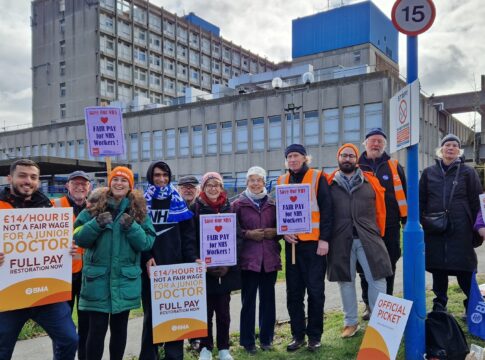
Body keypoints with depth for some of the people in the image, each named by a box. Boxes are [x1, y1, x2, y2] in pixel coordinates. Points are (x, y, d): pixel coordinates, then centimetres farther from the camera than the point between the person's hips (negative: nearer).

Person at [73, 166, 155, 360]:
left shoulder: (140, 210, 3)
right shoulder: (94, 208, 1)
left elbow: (147, 243, -3)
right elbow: (78, 238, -2)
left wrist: (132, 227, -18)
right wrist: (97, 224, -18)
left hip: (125, 279, 1)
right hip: (97, 278, -1)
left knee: (119, 328, 13)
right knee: (97, 328, 0)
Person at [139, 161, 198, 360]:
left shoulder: (178, 202, 7)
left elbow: (188, 234, 3)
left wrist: (191, 259, -9)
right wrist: (146, 258, -12)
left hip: (175, 265, 0)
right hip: (150, 266, 0)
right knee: (150, 312, 7)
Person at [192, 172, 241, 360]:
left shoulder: (229, 208, 5)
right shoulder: (195, 208, -1)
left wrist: (228, 264, -8)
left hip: (225, 268, 2)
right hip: (203, 269, -1)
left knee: (223, 310, 8)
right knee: (206, 309, 5)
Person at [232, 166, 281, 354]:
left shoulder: (272, 203, 10)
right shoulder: (238, 204, 1)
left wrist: (275, 232, -3)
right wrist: (248, 234, -15)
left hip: (270, 257, 3)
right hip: (248, 258, -3)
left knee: (268, 298, 9)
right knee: (248, 300, 2)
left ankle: (266, 338, 23)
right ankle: (247, 341, 15)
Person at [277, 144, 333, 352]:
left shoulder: (317, 177, -1)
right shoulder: (282, 181, 11)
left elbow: (326, 209, -5)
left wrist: (324, 239, -12)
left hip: (314, 241, -4)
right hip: (292, 242, 4)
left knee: (315, 290, 3)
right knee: (293, 291, 8)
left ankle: (314, 335, 16)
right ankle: (298, 334, 20)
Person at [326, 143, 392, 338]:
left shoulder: (370, 181, 6)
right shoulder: (329, 183, 5)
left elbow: (380, 209, 8)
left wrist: (379, 234, 6)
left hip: (368, 239, 0)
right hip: (341, 240, 0)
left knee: (377, 279, 1)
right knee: (346, 281, 10)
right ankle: (351, 322, 25)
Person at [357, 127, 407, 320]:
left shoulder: (394, 166, 6)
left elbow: (404, 194, 7)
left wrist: (407, 221, 3)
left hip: (390, 226, 1)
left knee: (388, 268, 10)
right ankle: (369, 305, 21)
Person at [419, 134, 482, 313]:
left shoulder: (468, 172, 3)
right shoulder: (429, 172, 8)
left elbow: (476, 202, 2)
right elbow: (421, 200, 10)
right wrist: (420, 223, 4)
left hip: (461, 230, -2)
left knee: (464, 271, 0)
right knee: (438, 270, 9)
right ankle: (439, 304, 23)